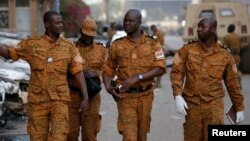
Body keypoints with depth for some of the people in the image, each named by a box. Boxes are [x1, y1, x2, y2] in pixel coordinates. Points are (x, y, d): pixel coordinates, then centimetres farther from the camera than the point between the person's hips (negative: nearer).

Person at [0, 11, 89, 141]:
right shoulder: (32, 44, 0)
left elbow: (78, 72, 0)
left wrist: (85, 97, -8)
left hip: (59, 101, 0)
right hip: (37, 101, 0)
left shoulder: (69, 47, 1)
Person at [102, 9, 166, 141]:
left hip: (145, 96, 1)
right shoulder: (117, 45, 4)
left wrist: (137, 78, -18)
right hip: (125, 96, -1)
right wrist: (108, 86, -11)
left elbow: (160, 68, -8)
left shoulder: (152, 43, 1)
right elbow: (108, 69, 9)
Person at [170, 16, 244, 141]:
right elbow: (176, 72, -4)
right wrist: (177, 96, -17)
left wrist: (239, 108, 12)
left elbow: (232, 83, 8)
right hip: (192, 104, 1)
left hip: (214, 105, -1)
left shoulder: (225, 55, 1)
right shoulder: (187, 49, 1)